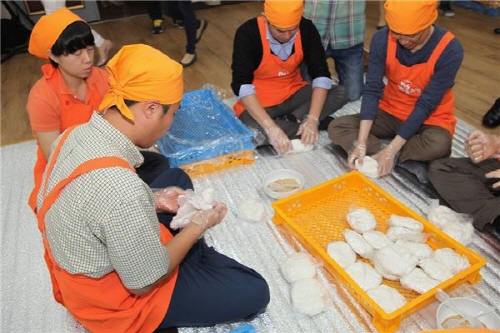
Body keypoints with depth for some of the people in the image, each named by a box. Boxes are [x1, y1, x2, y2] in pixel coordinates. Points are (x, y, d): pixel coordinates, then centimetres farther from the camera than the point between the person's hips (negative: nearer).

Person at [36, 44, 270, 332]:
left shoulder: (76, 133, -13)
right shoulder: (122, 190, -40)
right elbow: (145, 283, -25)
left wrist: (152, 200, -3)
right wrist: (198, 226, -13)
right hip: (116, 299, -8)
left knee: (176, 177, 18)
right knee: (254, 292, -5)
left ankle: (196, 259, 21)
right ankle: (198, 262, 21)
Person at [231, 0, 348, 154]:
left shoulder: (307, 29, -11)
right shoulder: (248, 33, -22)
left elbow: (320, 74, -12)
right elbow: (241, 85, -28)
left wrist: (312, 119, -26)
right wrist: (270, 127, -37)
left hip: (293, 94, 4)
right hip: (258, 103, -3)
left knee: (340, 93, -17)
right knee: (258, 135, -35)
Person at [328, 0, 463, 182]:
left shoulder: (450, 50, -23)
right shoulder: (382, 39, -15)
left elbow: (426, 105, -22)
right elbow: (372, 90, -17)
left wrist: (390, 150, -27)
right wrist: (361, 143, -25)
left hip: (429, 119, -3)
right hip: (391, 113, 4)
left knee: (439, 145, -38)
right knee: (337, 128, -16)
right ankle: (406, 161, -19)